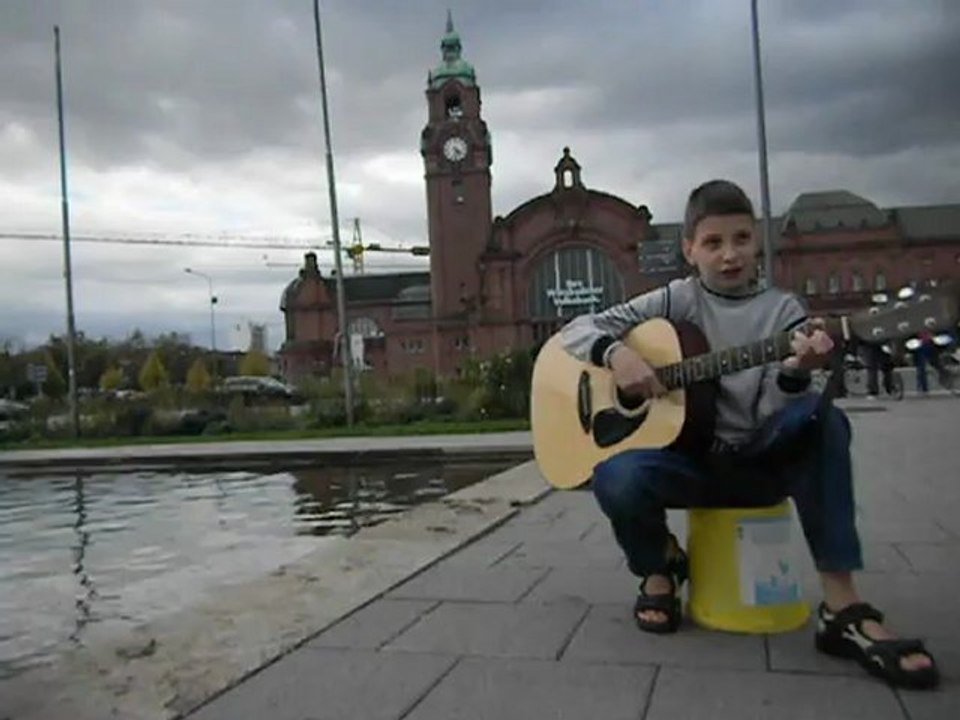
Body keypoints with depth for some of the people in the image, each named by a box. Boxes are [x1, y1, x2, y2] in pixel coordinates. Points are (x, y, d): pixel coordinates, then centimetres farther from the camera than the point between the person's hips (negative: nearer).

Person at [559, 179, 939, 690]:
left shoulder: (782, 310, 2)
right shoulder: (676, 301, 1)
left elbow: (771, 414, -9)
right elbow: (576, 330, 0)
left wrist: (795, 374, -31)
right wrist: (616, 354, -21)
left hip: (761, 459, 1)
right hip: (690, 458, 0)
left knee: (819, 416, -31)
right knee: (616, 478, -33)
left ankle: (842, 608, -25)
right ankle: (659, 565, 5)